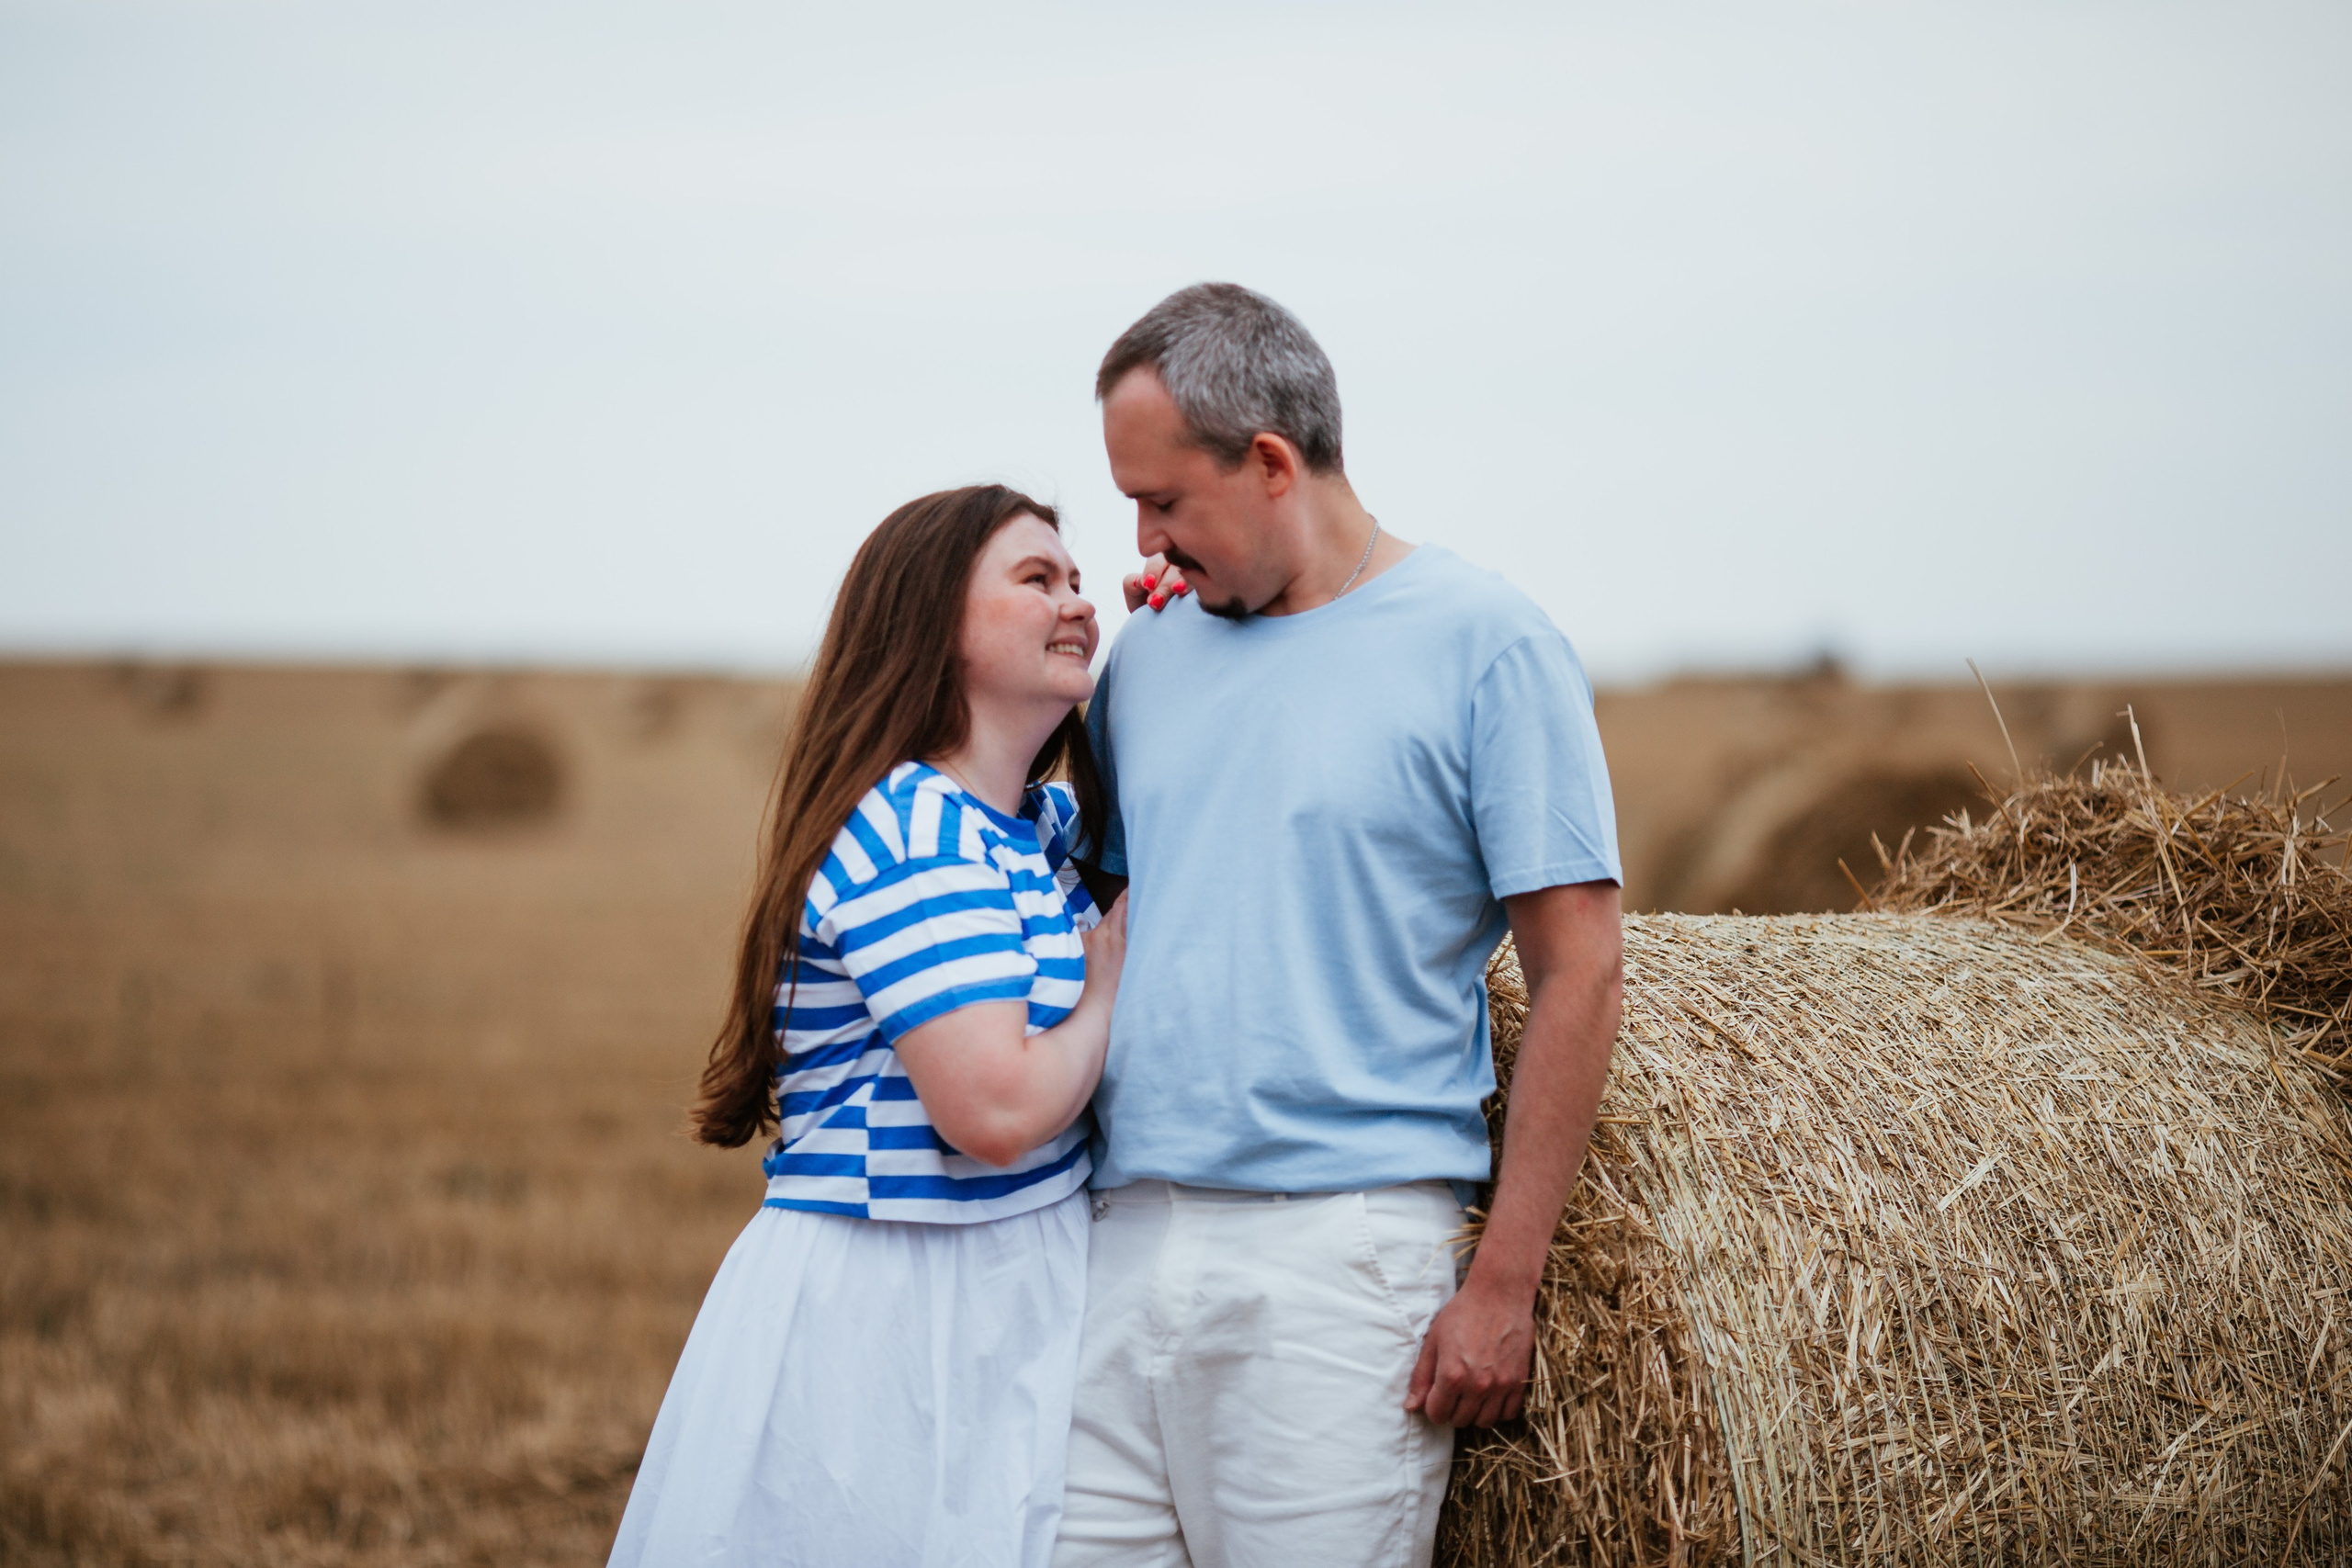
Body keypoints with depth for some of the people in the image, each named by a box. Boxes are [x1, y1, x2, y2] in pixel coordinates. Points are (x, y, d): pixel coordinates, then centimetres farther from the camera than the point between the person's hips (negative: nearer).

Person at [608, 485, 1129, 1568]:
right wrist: (1115, 985, -8)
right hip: (889, 1308, -9)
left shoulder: (1042, 824, 11)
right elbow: (995, 1110, -26)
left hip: (1002, 1301, 9)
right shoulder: (912, 832, -17)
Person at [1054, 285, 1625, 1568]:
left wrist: (1504, 1282, -10)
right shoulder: (1150, 649, 14)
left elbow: (1577, 970, -5)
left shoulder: (1481, 645, -3)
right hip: (1120, 1244, 5)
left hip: (1342, 1252, -5)